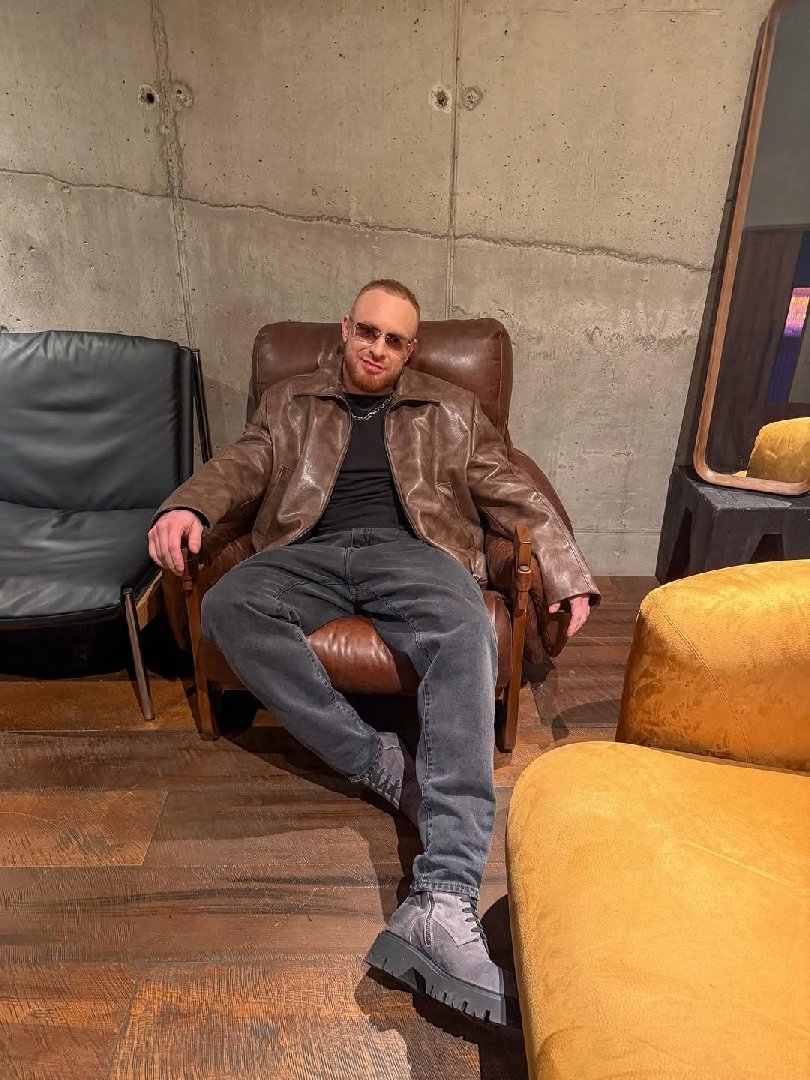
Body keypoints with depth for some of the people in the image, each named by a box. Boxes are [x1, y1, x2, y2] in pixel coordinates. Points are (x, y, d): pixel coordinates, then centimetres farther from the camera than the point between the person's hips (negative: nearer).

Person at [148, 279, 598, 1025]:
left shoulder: (451, 409, 23)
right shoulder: (291, 402, 25)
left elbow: (512, 492, 16)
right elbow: (242, 465, 11)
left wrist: (567, 571, 5)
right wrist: (189, 507, -13)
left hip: (409, 549, -1)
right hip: (310, 552, 2)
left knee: (466, 631, -35)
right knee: (227, 605, -29)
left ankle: (444, 900, -42)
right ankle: (383, 764, -27)